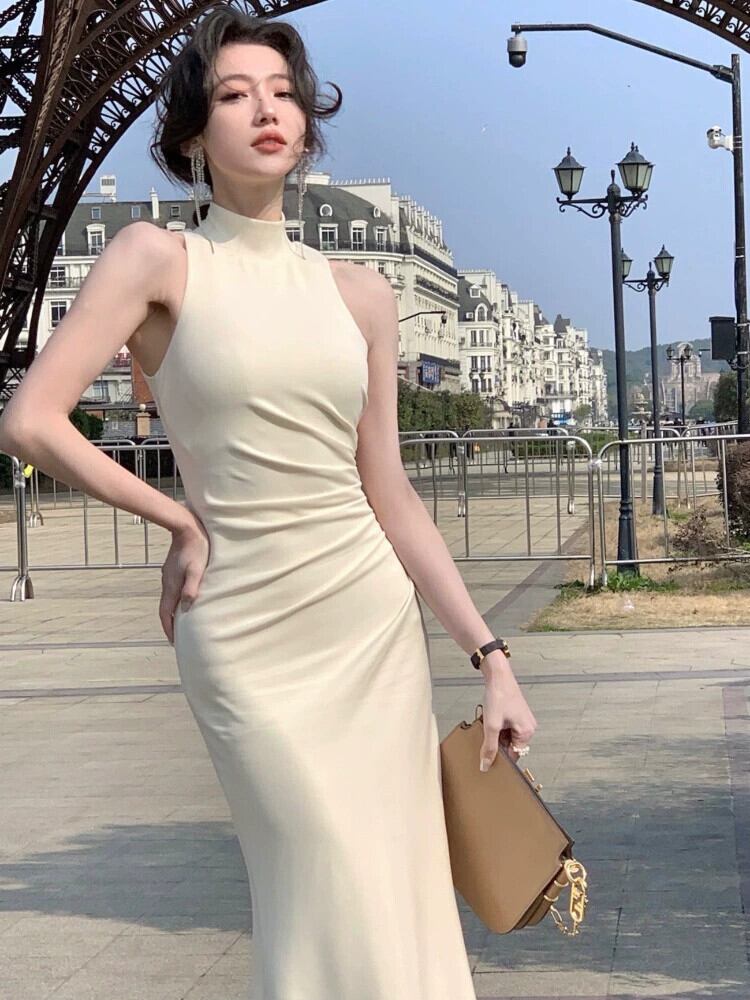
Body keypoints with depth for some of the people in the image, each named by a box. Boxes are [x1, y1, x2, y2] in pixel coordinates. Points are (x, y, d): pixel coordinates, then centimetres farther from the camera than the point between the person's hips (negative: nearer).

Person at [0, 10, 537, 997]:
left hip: (377, 623, 4)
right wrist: (184, 523, -4)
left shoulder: (359, 294, 8)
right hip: (248, 639, -4)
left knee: (407, 906, 8)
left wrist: (490, 656, 6)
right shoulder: (157, 259, -4)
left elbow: (389, 496, 10)